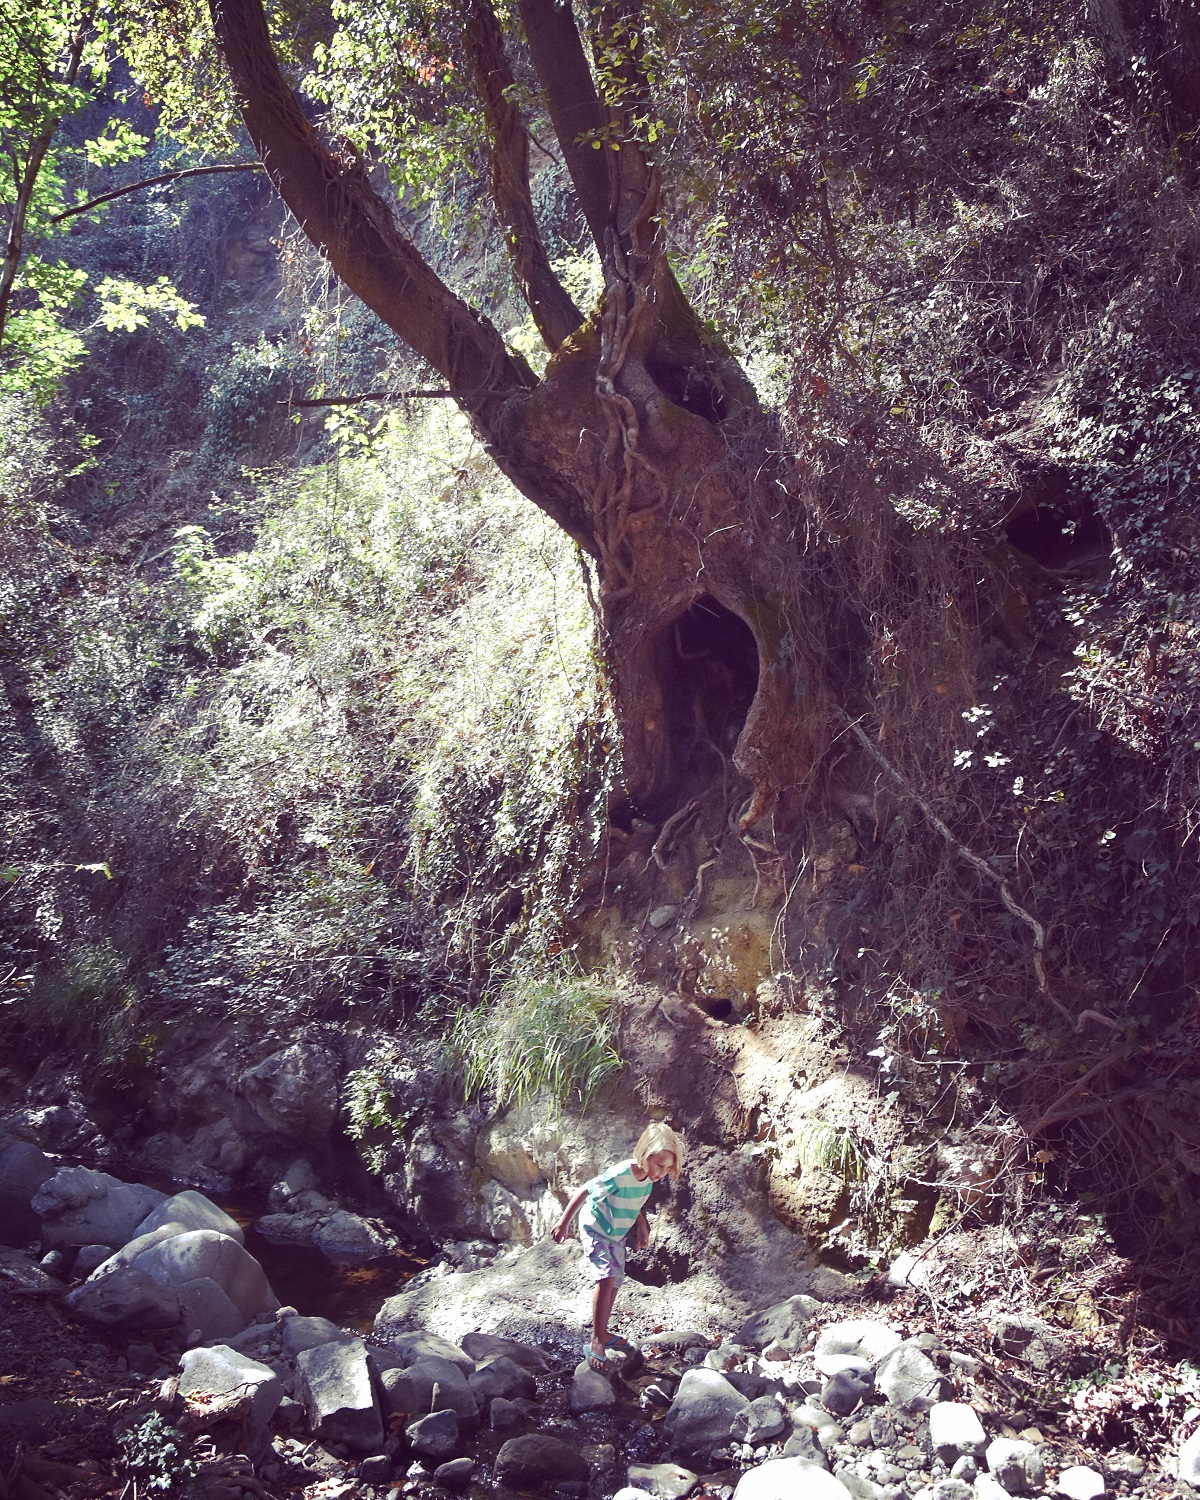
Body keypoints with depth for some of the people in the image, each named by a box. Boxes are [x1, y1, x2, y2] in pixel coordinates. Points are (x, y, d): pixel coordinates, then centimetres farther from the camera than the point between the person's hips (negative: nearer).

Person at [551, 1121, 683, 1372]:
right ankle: (596, 1342, -15)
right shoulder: (619, 1175, -36)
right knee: (606, 1278, -22)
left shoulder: (648, 1177, -12)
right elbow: (584, 1192, -25)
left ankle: (602, 1334, 31)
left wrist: (641, 1225, 6)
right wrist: (563, 1223, -19)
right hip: (595, 1230, -8)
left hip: (617, 1235, 8)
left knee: (614, 1283, 14)